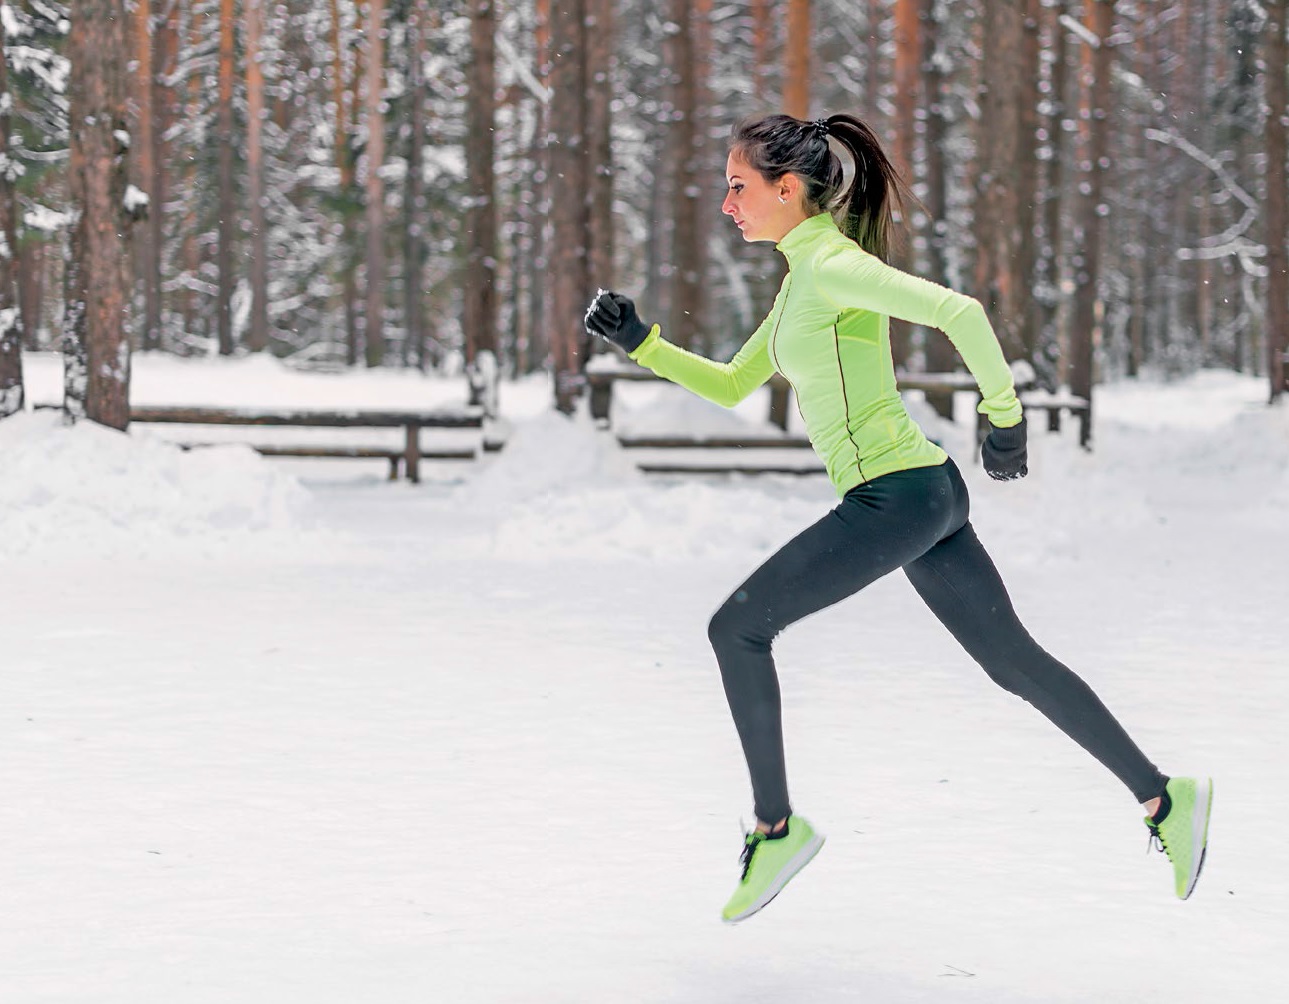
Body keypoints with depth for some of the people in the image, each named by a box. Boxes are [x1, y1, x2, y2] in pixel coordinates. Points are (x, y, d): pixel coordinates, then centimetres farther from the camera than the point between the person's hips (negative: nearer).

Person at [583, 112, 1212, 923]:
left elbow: (959, 311, -25)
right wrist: (642, 343, 14)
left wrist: (1005, 414, -18)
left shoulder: (833, 266, -13)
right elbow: (731, 387, 25)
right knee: (1013, 660, 13)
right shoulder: (802, 278, 17)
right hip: (923, 495, 10)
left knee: (737, 627, -4)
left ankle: (777, 826, 3)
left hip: (897, 497, -10)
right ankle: (1164, 797, 15)